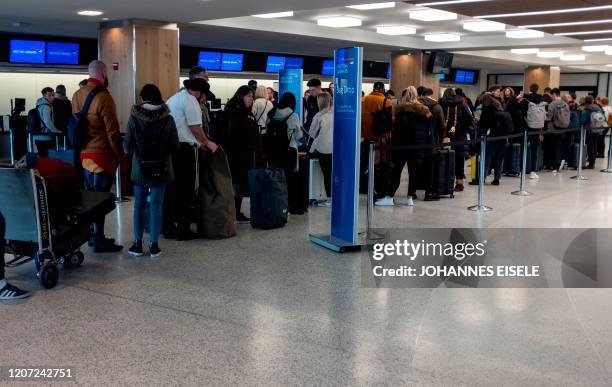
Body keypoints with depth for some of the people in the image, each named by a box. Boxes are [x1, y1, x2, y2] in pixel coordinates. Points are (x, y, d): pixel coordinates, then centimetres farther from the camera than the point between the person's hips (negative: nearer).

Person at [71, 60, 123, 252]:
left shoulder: (77, 95, 9)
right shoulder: (102, 96, -15)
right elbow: (112, 130, -15)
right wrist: (120, 154, -6)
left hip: (83, 154, 8)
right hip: (102, 155, -8)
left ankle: (93, 235, 25)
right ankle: (99, 241, 2)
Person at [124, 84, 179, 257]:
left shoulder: (134, 118, -9)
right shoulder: (167, 119, -8)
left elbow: (127, 145, -6)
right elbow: (175, 145, -4)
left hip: (140, 168, 0)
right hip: (161, 169, 0)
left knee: (139, 205, 11)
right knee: (156, 205, 6)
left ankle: (137, 243, 13)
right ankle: (154, 245, 6)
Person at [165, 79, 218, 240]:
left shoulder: (173, 99, 20)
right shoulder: (190, 100, -9)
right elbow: (195, 128, -13)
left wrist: (198, 143, 22)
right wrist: (207, 143, 2)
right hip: (184, 149, -8)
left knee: (170, 189, 13)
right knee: (185, 190, -1)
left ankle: (168, 228, 20)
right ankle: (183, 230, 3)